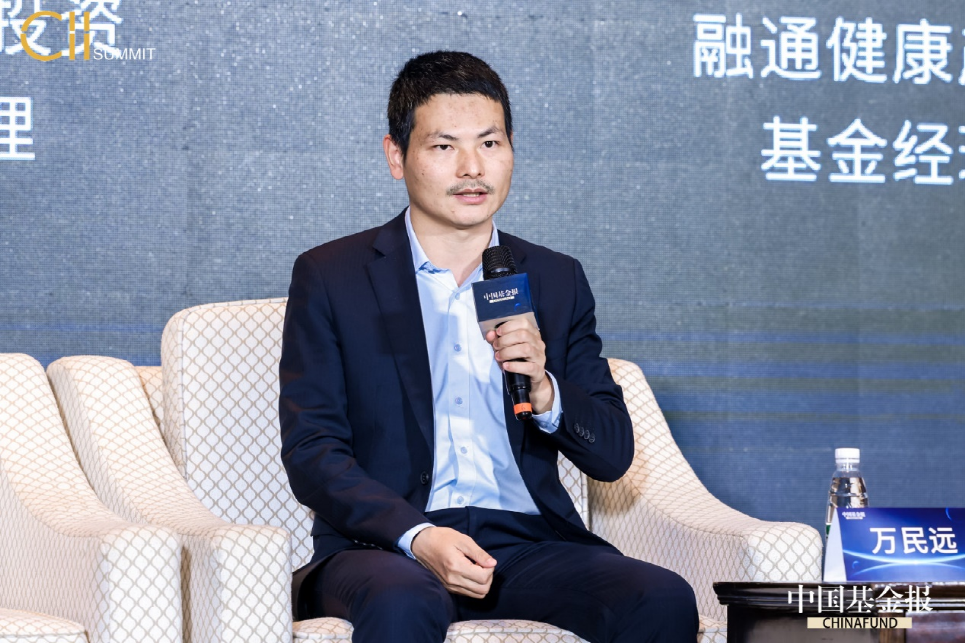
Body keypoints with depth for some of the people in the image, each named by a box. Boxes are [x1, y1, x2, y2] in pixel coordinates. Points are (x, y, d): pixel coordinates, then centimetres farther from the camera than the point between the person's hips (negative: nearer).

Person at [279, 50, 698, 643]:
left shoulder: (557, 282, 16)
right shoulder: (331, 278, 6)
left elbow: (613, 454, 13)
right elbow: (311, 452, -2)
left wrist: (544, 391, -10)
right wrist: (418, 537, -19)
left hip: (530, 543, 3)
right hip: (388, 544, -3)